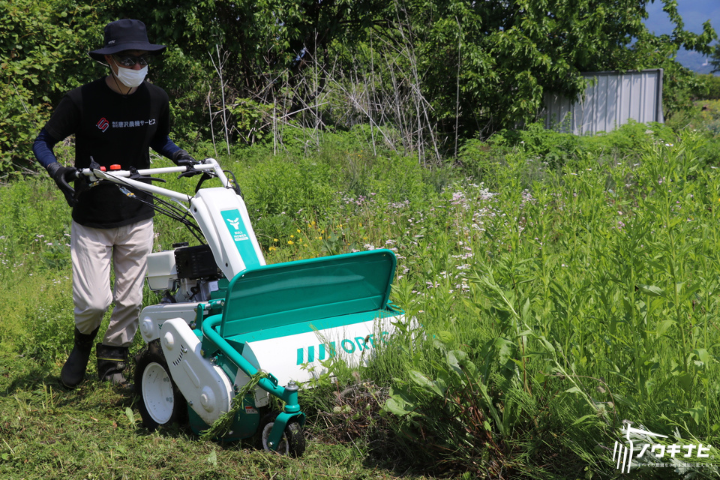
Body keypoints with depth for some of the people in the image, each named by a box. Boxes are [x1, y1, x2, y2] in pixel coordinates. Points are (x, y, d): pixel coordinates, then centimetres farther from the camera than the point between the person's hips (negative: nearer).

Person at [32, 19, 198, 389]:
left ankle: (113, 359, 32)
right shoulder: (81, 101, -13)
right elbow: (43, 142, -5)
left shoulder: (155, 99, 0)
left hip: (137, 219, 3)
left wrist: (180, 157, -1)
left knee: (129, 299, 8)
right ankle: (83, 343, 28)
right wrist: (56, 170, -25)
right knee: (94, 300, -6)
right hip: (91, 221, -3)